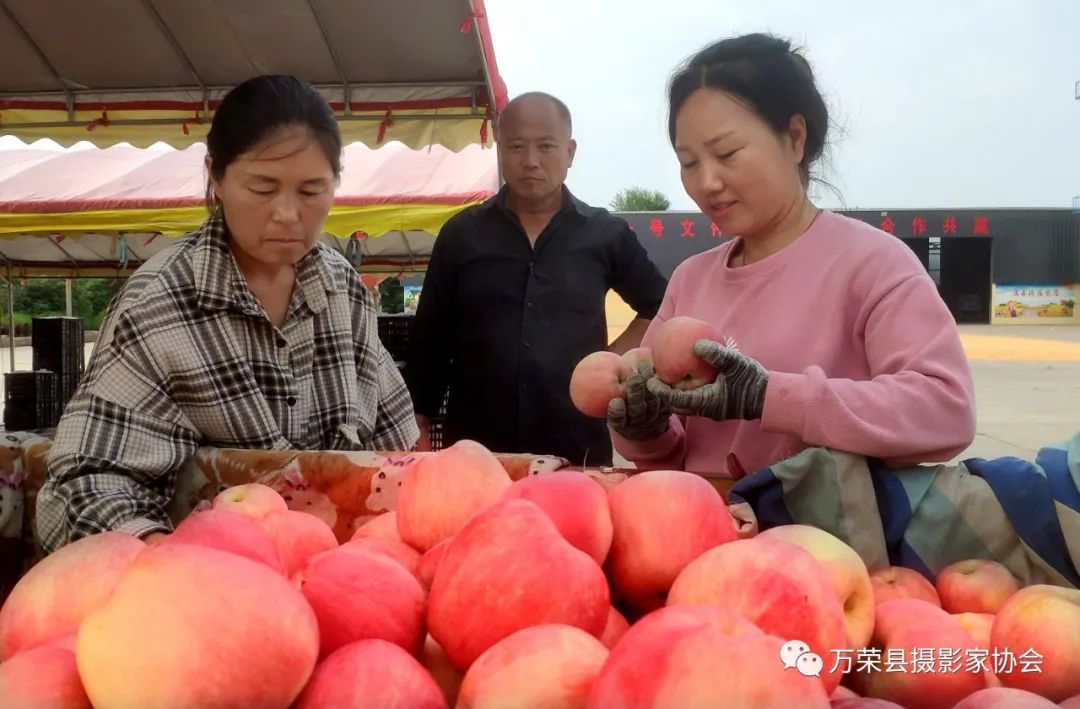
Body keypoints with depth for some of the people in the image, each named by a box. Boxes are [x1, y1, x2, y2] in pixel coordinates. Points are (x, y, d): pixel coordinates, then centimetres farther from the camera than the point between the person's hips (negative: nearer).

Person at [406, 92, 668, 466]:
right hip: (472, 449, 0)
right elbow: (428, 341, 7)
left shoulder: (606, 234, 4)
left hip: (577, 452, 0)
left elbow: (661, 307, 17)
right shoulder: (461, 233, 5)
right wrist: (418, 429, 3)